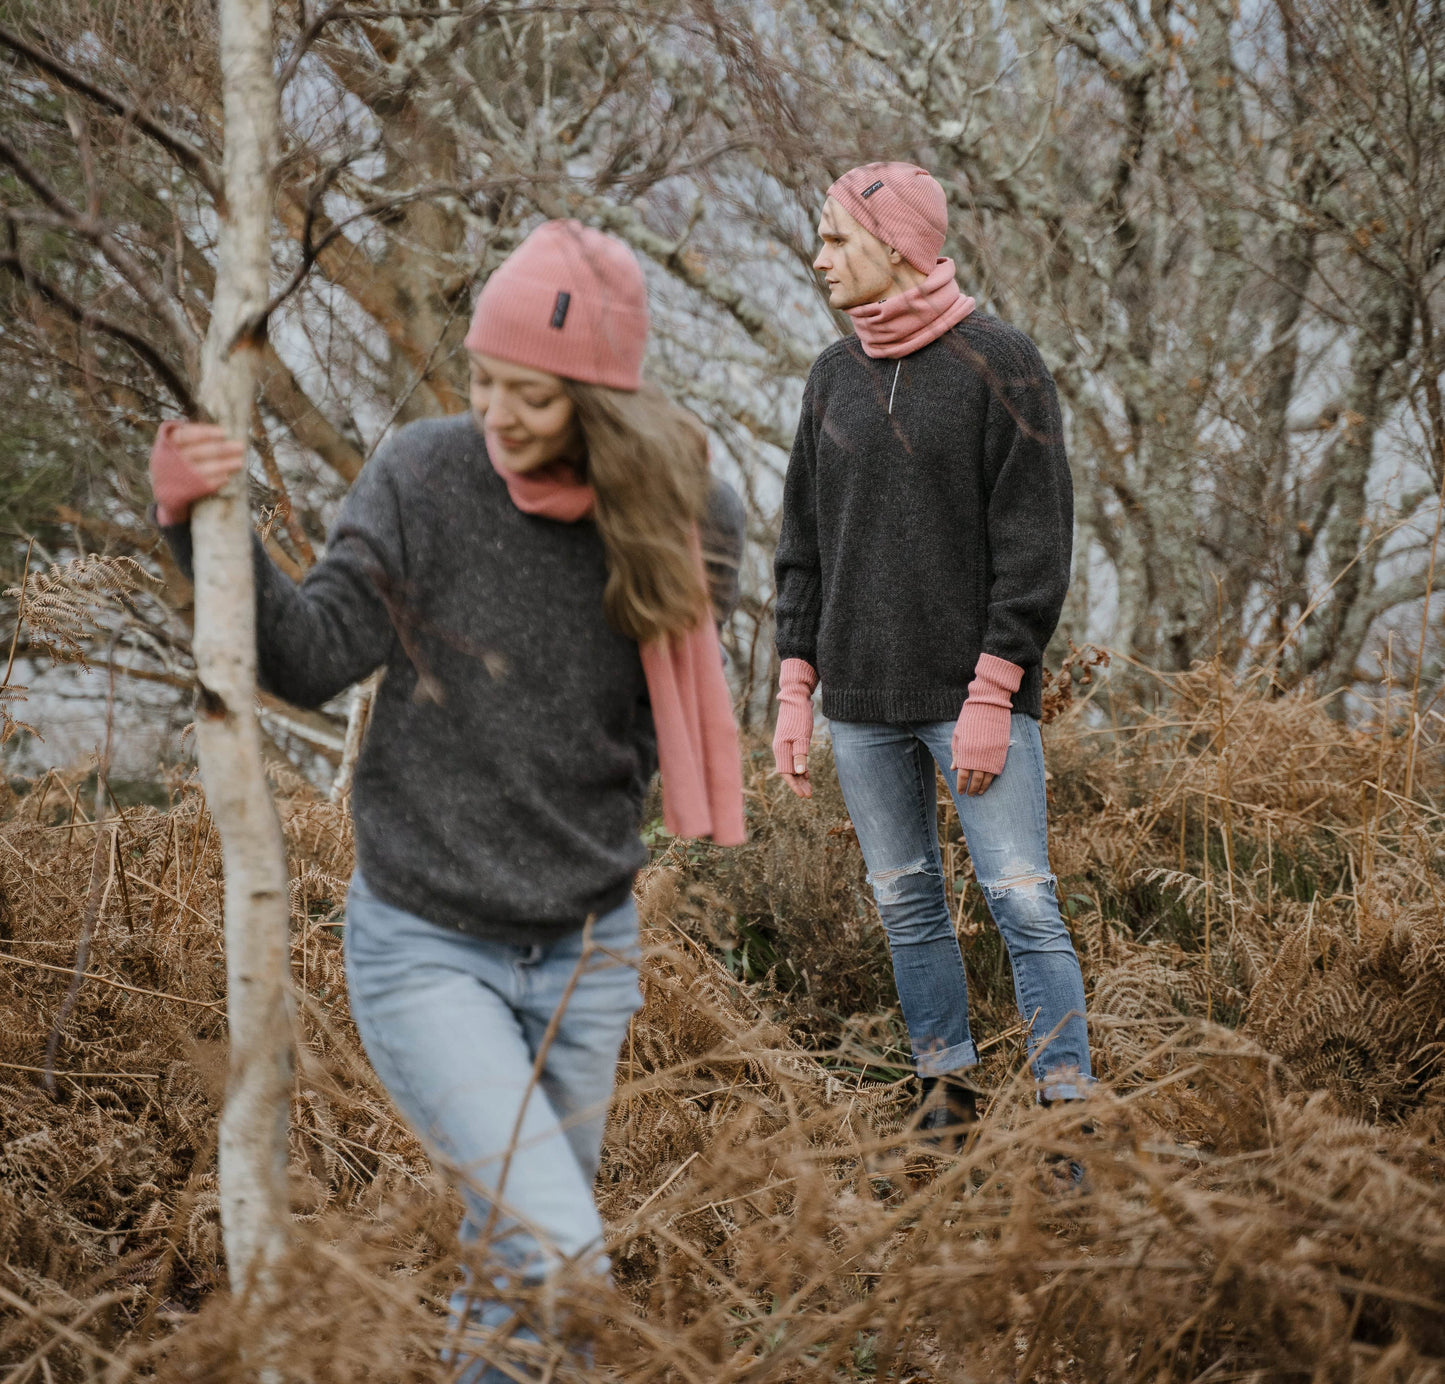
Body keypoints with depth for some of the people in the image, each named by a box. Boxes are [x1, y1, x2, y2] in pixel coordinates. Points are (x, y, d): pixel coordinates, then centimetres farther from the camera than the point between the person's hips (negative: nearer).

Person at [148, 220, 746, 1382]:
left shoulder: (665, 516, -5)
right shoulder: (426, 477, -12)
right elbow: (315, 658, -16)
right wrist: (204, 532, -27)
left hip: (585, 949, 3)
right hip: (428, 944, -3)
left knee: (511, 1251, 17)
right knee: (559, 1258, -15)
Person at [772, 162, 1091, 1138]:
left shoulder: (1000, 365, -5)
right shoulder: (833, 377, 12)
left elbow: (1036, 544, -9)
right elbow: (805, 544, 15)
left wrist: (991, 695, -15)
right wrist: (794, 692, 7)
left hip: (977, 691, -5)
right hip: (862, 703, 5)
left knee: (1025, 903, -7)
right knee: (907, 907, 10)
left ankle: (1071, 1114, -1)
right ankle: (948, 1097, 21)